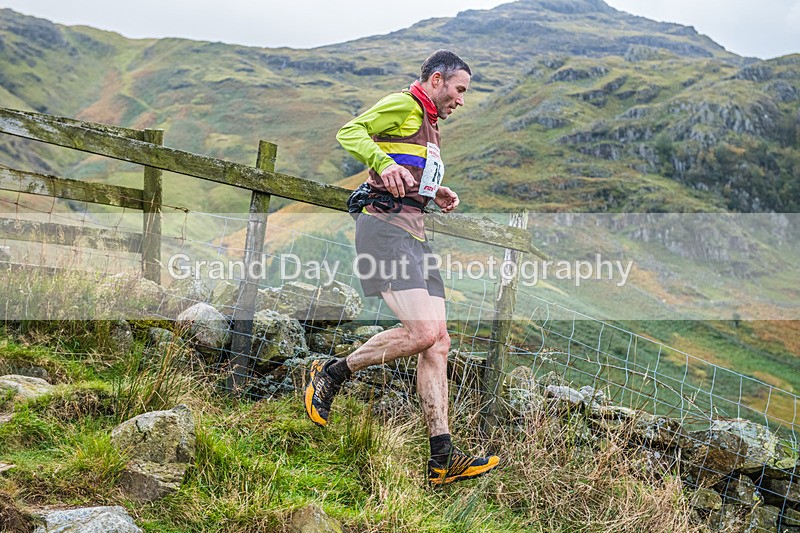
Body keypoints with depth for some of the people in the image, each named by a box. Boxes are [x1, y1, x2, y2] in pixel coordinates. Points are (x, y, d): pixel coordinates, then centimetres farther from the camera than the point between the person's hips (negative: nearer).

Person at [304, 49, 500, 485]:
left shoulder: (429, 124, 30)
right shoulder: (404, 105, 1)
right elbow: (349, 132, -12)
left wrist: (437, 194, 19)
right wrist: (384, 163, -28)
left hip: (414, 233, 10)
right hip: (385, 225, -10)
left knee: (438, 342, -1)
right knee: (422, 332, -21)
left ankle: (442, 458, -3)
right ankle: (332, 373, 0)